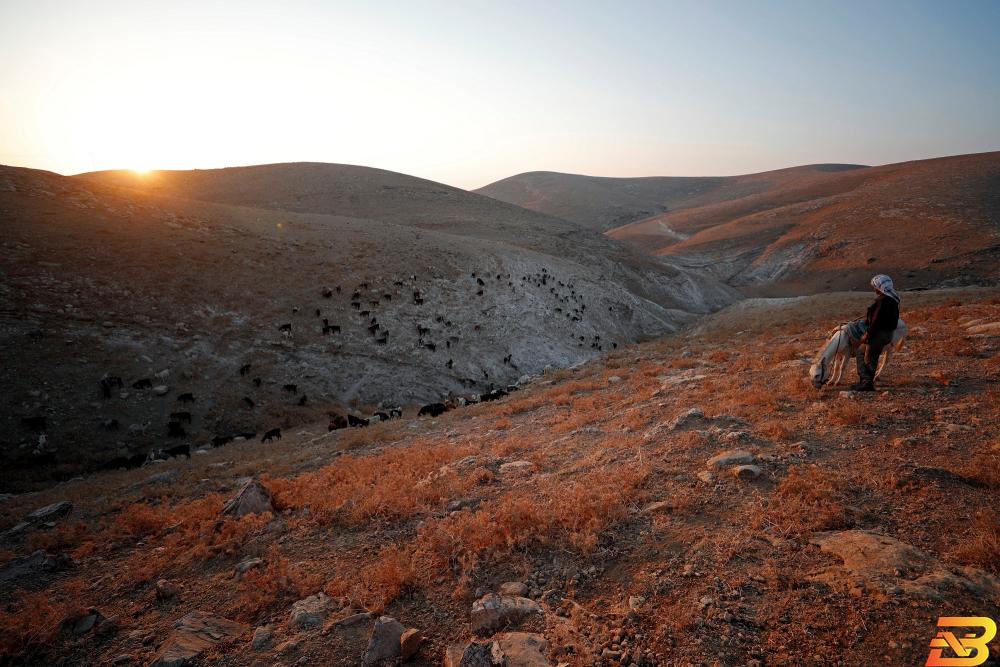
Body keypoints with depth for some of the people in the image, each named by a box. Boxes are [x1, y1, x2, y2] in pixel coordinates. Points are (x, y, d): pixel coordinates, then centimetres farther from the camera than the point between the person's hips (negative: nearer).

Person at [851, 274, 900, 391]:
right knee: (860, 352, 17)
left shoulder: (883, 301, -21)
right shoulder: (892, 300, 11)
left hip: (879, 333, -10)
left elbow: (876, 321, -23)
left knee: (869, 359, 0)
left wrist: (867, 334, -17)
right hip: (886, 333, 10)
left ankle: (867, 383, 7)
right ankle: (864, 380, 17)